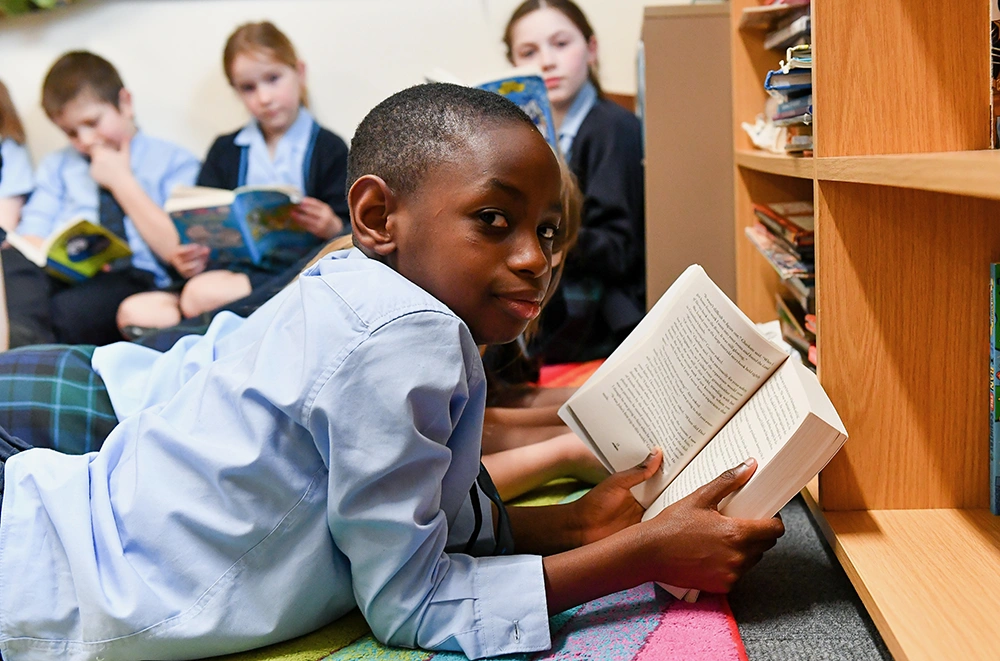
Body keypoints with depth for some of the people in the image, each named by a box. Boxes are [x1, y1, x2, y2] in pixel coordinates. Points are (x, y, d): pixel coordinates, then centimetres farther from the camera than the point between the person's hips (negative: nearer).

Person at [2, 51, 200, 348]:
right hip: (62, 278, 3)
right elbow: (31, 241, 13)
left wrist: (122, 182, 4)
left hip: (135, 281, -3)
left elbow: (179, 252, 0)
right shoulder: (57, 166, 27)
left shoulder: (174, 162, 13)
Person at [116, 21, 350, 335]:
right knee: (134, 312, -20)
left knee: (203, 294, -34)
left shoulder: (328, 149, 9)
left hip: (292, 268, -5)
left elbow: (350, 233, 5)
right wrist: (190, 259, -3)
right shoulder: (225, 151, 24)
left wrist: (332, 228, -19)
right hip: (233, 267, 5)